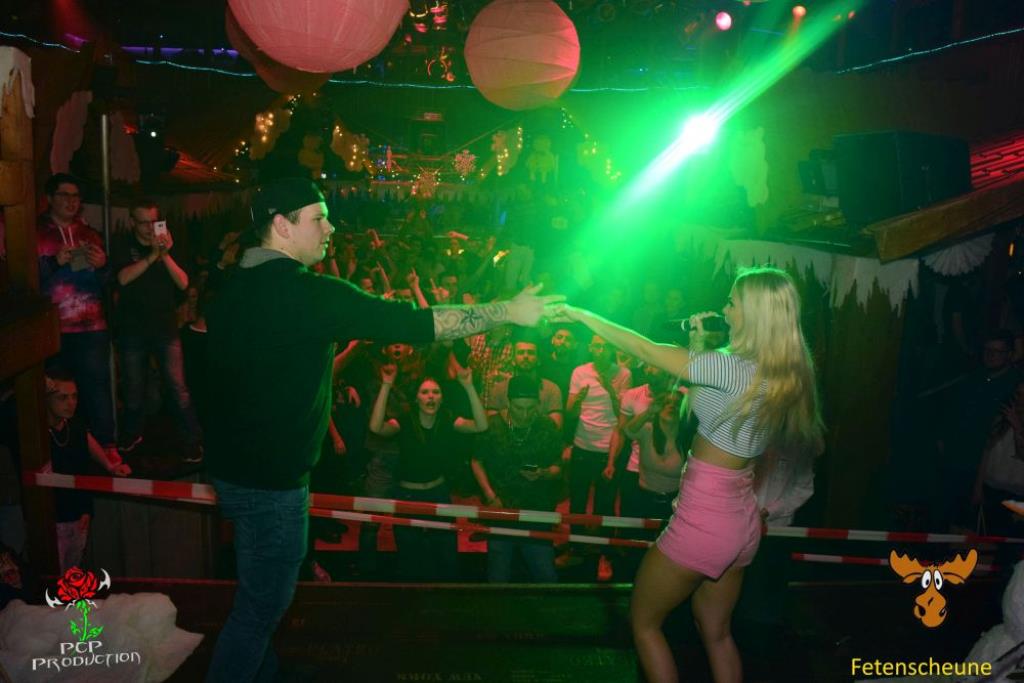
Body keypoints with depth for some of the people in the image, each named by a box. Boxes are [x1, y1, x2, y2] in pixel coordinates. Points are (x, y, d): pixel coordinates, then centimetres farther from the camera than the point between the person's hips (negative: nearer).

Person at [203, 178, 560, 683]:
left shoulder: (234, 287, 5)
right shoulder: (308, 293, -23)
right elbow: (418, 324, -23)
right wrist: (508, 311, -15)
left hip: (235, 464, 10)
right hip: (269, 476, -10)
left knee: (262, 594, 25)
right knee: (261, 604, 8)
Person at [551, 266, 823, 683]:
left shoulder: (736, 368, -24)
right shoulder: (781, 375, 2)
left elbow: (645, 350, -19)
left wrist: (582, 315, -9)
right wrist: (700, 345, 8)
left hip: (702, 521, -9)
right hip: (740, 520, 9)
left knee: (643, 622, 13)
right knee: (716, 631, 24)